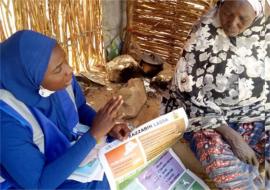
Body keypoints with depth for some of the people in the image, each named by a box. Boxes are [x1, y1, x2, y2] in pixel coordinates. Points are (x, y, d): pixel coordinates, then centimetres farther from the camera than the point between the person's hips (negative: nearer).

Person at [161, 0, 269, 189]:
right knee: (220, 162, -30)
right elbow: (190, 92, -17)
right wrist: (232, 136, -21)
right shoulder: (204, 35, -16)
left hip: (254, 117, 4)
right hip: (208, 116, -3)